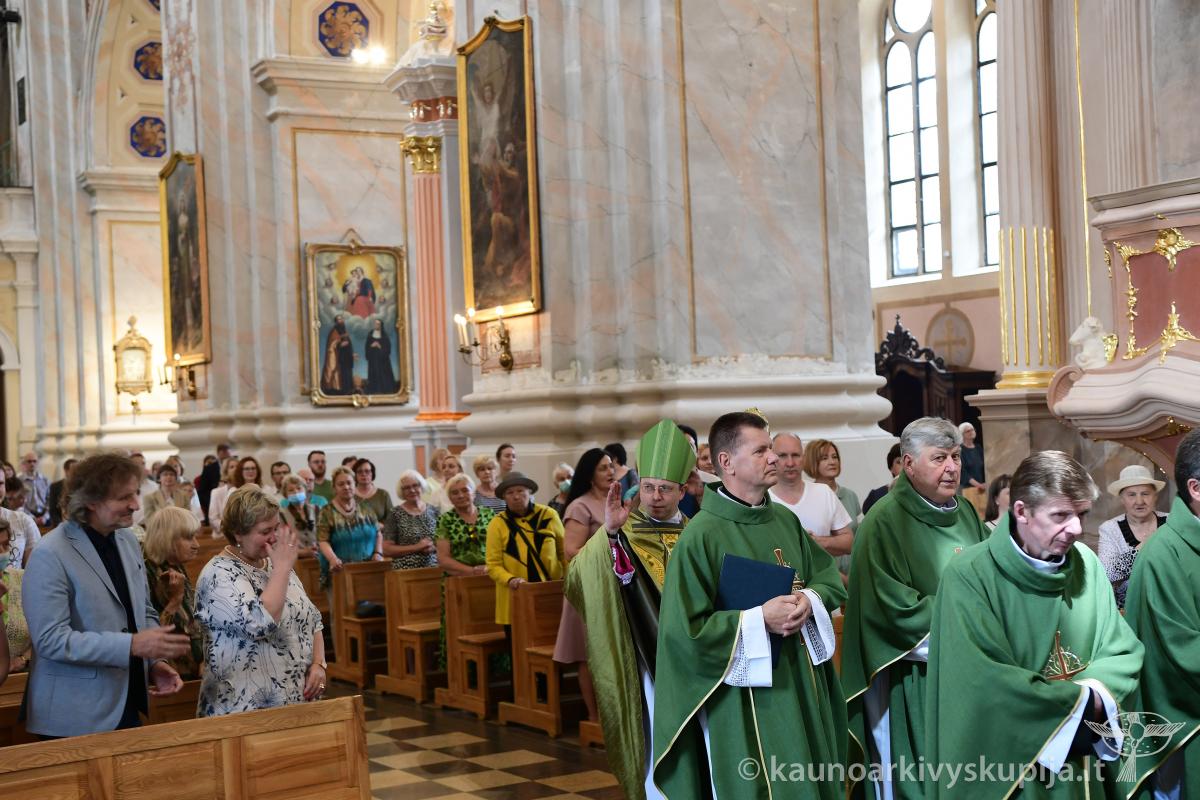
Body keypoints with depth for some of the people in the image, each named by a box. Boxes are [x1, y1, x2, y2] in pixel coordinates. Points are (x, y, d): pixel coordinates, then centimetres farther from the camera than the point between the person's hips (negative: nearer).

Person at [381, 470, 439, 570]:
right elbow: (386, 550, -5)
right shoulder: (395, 514, -2)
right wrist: (416, 547, -12)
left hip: (433, 567, 2)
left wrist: (434, 547, -7)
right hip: (406, 570, -2)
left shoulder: (433, 511, 7)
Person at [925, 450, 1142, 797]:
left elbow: (1125, 652, 2)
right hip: (998, 765, -5)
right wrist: (1084, 700, -16)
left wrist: (1095, 695, -18)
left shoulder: (1086, 564, -2)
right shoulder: (971, 575, -20)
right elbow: (987, 683, -24)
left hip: (1075, 761, 5)